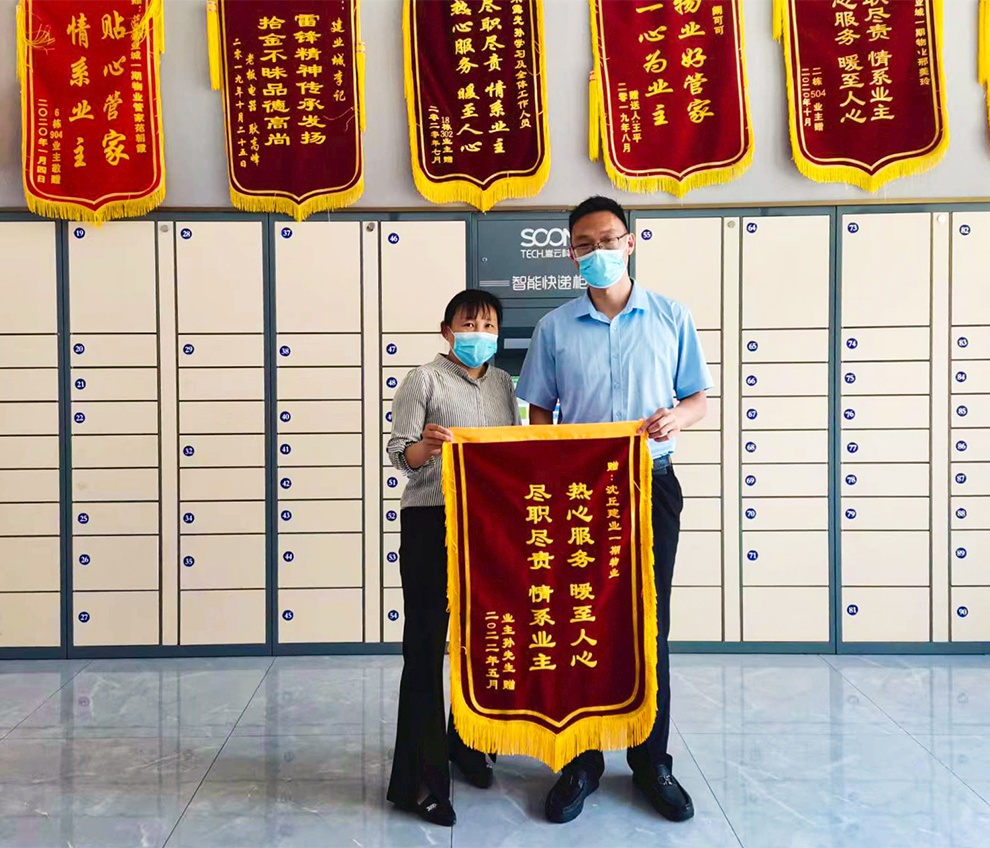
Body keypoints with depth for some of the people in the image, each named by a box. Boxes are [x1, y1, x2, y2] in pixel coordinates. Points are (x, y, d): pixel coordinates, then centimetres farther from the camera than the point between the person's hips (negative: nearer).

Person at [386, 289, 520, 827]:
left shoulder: (503, 383, 14)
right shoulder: (425, 379, -2)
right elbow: (398, 454, -6)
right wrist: (426, 446, -27)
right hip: (431, 524, -5)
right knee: (426, 647, -1)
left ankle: (467, 744, 34)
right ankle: (418, 779, 7)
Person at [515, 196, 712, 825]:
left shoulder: (671, 317, 3)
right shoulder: (555, 327, 4)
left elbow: (700, 396, 8)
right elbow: (540, 411, 8)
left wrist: (676, 416, -14)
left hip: (652, 486, 0)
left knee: (649, 624, 7)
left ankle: (651, 761, 23)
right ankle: (582, 762, 21)